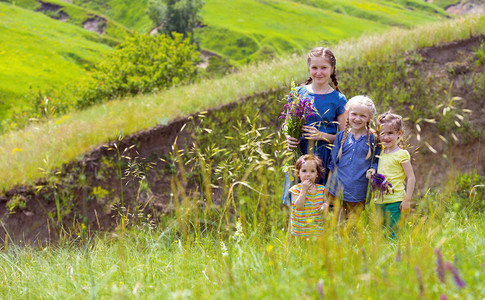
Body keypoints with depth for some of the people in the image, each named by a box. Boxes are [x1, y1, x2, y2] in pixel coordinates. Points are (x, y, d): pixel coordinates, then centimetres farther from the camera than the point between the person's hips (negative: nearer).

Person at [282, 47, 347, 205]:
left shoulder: (338, 99, -2)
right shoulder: (298, 93, 4)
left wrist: (322, 135, -17)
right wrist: (289, 139, -8)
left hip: (325, 157, -2)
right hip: (299, 154, 2)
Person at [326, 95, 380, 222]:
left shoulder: (373, 139, 0)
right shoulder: (341, 136, 5)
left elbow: (376, 161, 8)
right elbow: (333, 162, 9)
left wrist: (373, 170, -14)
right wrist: (328, 189, 9)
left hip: (358, 194, -1)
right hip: (337, 190, 1)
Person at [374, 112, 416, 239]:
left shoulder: (401, 154, -8)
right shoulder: (381, 152, 12)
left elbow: (411, 178, -9)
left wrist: (407, 200, -12)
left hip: (395, 201, -7)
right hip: (379, 201, 7)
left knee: (392, 232, -9)